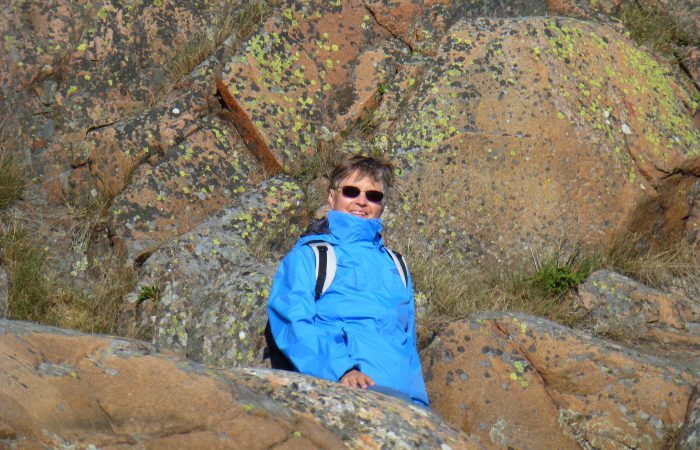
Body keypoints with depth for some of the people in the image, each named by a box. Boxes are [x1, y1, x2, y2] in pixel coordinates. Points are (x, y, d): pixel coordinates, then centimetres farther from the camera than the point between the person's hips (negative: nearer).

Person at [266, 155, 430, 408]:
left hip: (404, 394, 5)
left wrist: (419, 403, 13)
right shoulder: (307, 254, 15)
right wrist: (341, 369, -18)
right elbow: (292, 326, -1)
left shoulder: (394, 264, 31)